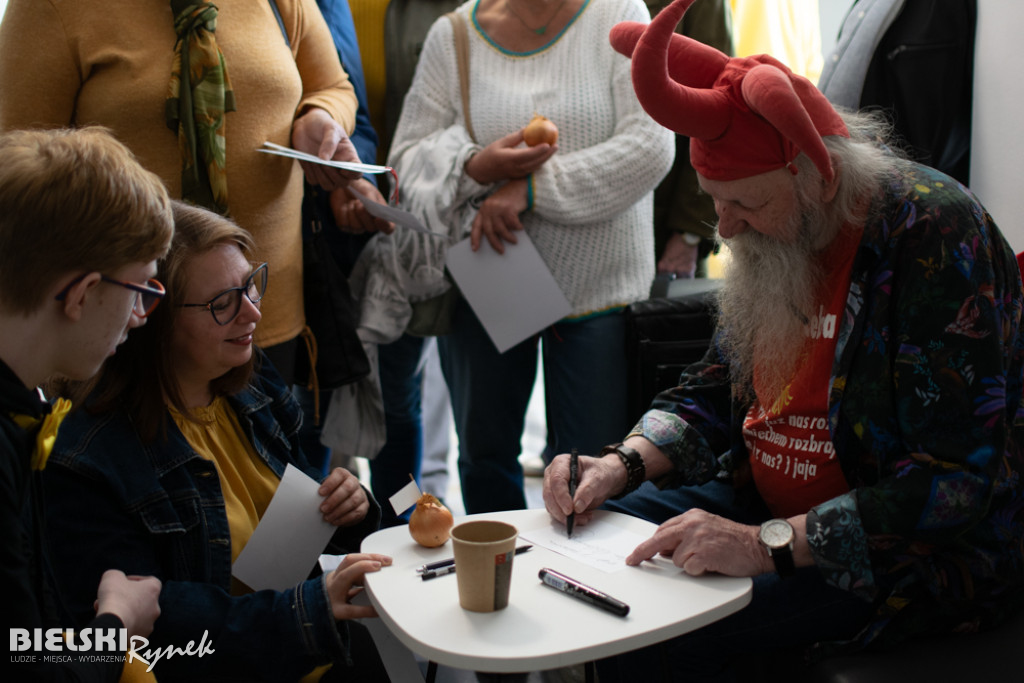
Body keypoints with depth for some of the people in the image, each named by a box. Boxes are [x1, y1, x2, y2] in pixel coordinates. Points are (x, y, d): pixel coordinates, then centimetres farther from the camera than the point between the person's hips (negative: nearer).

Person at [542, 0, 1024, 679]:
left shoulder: (937, 237, -23)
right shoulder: (775, 234, 2)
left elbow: (954, 483, -27)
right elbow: (717, 389, 12)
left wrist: (769, 544, -33)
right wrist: (624, 463, -6)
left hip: (917, 550, -8)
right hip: (770, 506, 8)